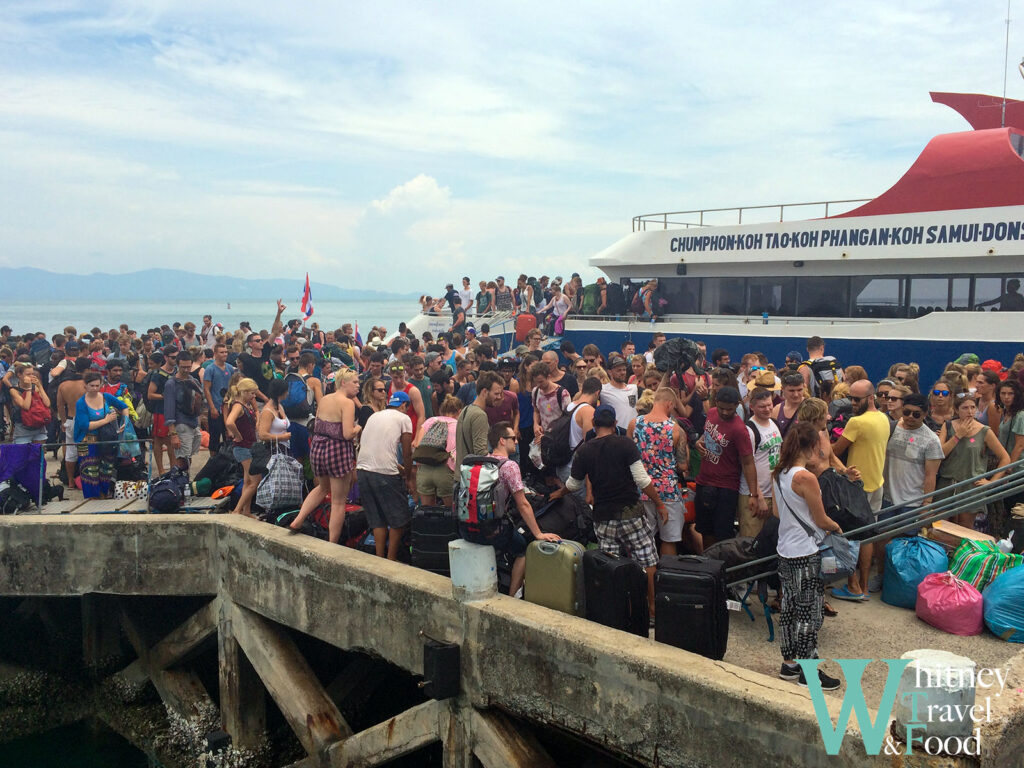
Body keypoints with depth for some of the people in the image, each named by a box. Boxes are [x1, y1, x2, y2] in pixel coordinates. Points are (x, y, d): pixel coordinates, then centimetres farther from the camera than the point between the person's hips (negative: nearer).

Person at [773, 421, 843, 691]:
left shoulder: (778, 474, 3)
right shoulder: (806, 478, -22)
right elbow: (821, 520, -12)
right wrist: (837, 527, 8)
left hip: (785, 550, 8)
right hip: (806, 554, -8)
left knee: (789, 607, 16)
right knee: (809, 611, 3)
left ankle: (789, 664, 27)